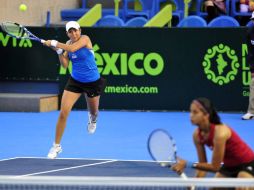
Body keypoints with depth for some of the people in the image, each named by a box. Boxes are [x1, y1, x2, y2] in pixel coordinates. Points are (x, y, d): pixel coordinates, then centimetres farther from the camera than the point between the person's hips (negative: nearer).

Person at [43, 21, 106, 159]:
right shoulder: (68, 44, -1)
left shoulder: (85, 39, -18)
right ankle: (56, 146, 0)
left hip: (92, 82, -3)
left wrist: (54, 43, -29)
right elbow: (65, 65, -3)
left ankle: (92, 120, 61)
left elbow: (72, 49, -36)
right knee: (63, 113, -10)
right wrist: (59, 52, -19)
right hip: (75, 81, 3)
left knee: (93, 112, 19)